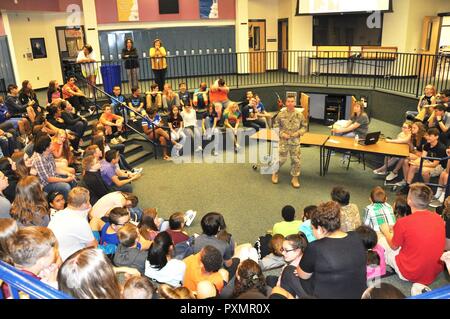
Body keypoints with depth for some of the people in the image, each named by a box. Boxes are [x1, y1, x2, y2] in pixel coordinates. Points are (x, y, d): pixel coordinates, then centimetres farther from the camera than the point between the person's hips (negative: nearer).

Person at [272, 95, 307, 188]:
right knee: (281, 158, 4)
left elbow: (304, 126, 4)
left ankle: (295, 178, 18)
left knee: (296, 159, 4)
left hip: (295, 141, 1)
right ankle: (275, 173, 31)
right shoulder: (281, 114, -6)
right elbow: (276, 126, 1)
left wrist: (298, 133, -12)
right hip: (283, 140, -1)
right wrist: (282, 133, -11)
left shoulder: (299, 114, -5)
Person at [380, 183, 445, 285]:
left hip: (410, 275, -5)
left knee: (380, 240, 10)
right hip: (435, 273, 5)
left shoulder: (403, 223, -22)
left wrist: (386, 232, 17)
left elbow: (394, 247, -3)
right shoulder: (438, 218, -8)